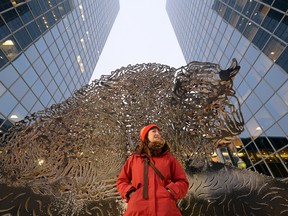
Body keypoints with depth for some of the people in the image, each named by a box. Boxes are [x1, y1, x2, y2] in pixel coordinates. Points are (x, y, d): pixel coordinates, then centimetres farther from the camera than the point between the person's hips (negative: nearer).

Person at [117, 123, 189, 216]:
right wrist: (130, 193, -1)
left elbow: (182, 181, 12)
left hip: (165, 208, 0)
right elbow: (121, 181, 17)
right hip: (138, 209, 0)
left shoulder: (169, 158, 11)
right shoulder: (133, 159, 11)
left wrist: (171, 191, -6)